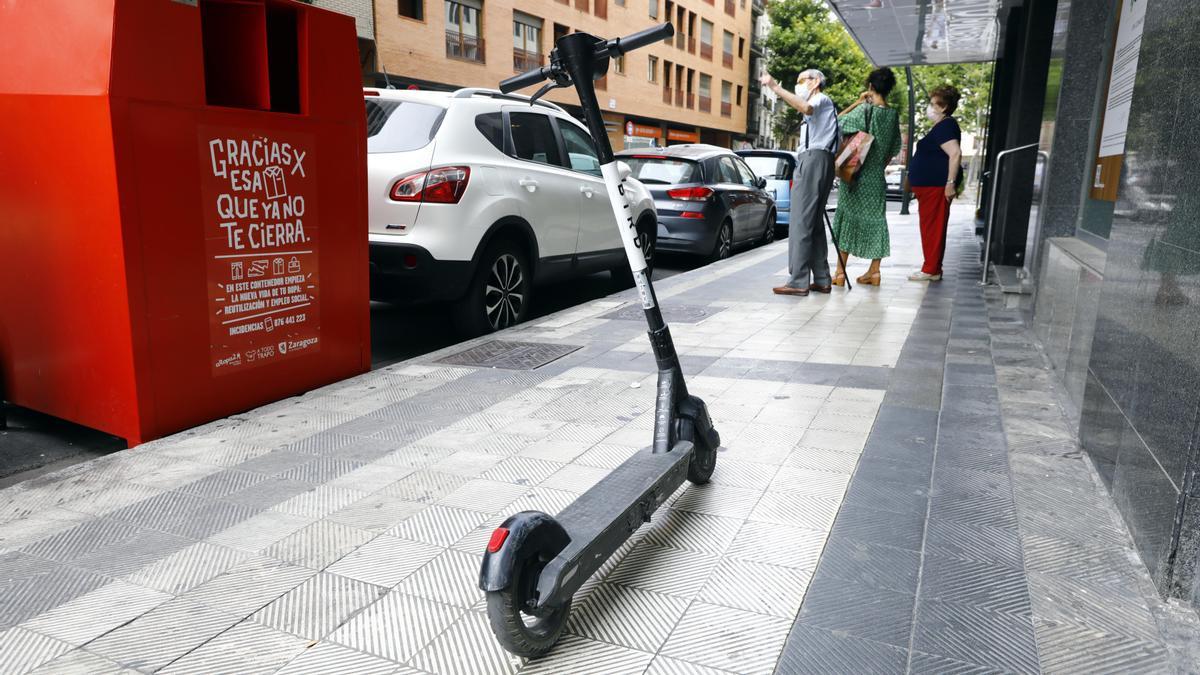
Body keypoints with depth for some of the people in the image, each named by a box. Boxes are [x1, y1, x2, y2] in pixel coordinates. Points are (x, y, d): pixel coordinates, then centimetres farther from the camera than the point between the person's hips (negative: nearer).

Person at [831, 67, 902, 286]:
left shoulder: (865, 109, -12)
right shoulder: (893, 115, 6)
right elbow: (895, 147, 12)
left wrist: (857, 102, -2)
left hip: (856, 174, -5)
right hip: (877, 177, 5)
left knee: (847, 217, 0)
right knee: (876, 219, 9)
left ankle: (840, 272, -1)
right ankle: (874, 271, 10)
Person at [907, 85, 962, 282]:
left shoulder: (944, 127, -14)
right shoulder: (943, 126, 18)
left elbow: (956, 153, -25)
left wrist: (951, 183, -27)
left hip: (936, 186, -10)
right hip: (931, 185, 10)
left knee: (932, 227, -6)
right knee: (932, 227, 13)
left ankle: (931, 270, -2)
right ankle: (932, 268, 18)